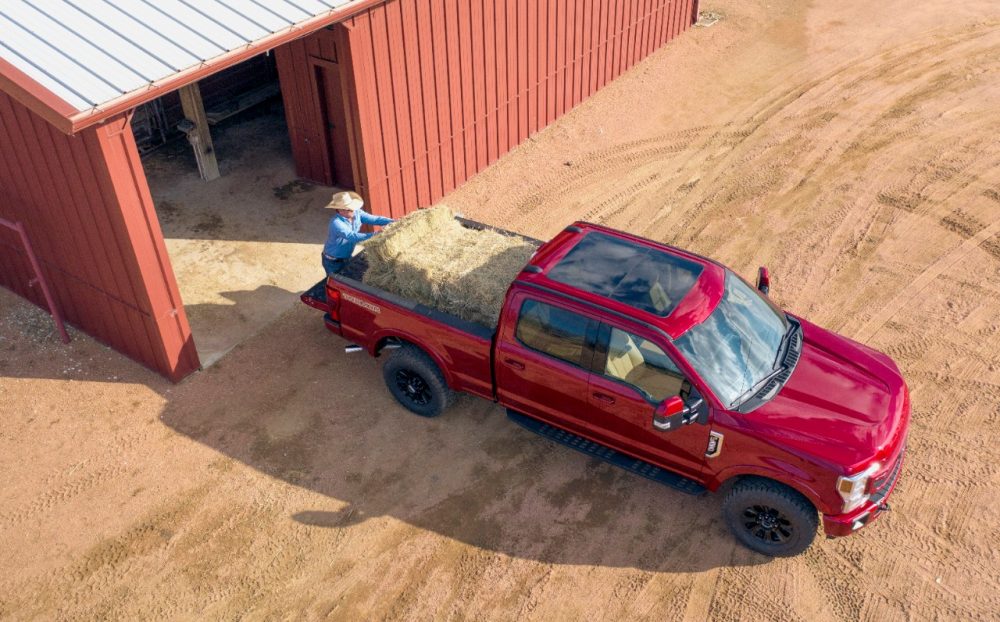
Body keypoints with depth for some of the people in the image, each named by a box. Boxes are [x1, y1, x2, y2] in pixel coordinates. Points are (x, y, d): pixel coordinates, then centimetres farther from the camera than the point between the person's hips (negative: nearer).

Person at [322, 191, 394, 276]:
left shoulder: (356, 213, -12)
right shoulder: (336, 223, -34)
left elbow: (374, 219, -15)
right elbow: (352, 236, -45)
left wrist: (392, 221, -30)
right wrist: (374, 235, -53)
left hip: (347, 257, 7)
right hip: (333, 262, -7)